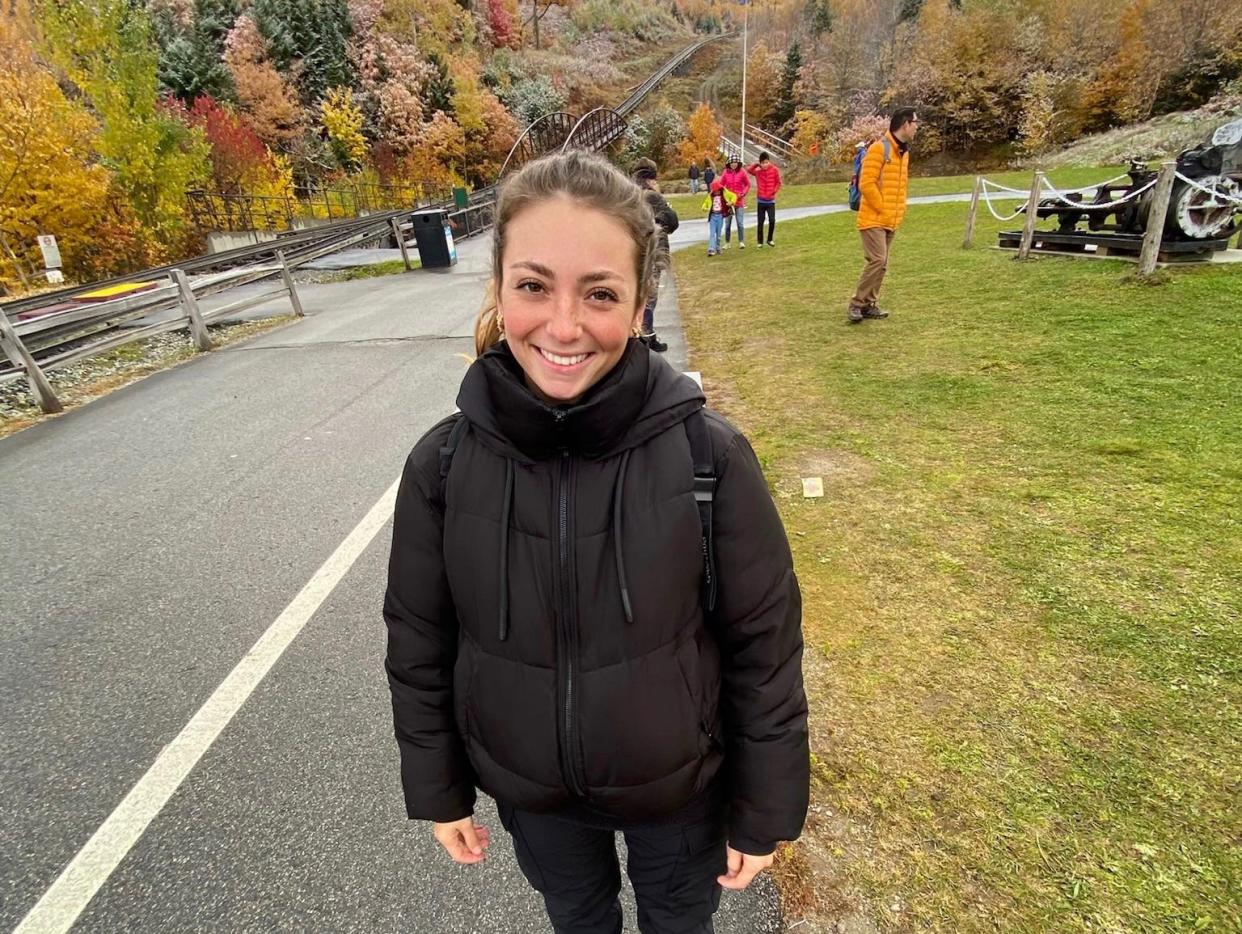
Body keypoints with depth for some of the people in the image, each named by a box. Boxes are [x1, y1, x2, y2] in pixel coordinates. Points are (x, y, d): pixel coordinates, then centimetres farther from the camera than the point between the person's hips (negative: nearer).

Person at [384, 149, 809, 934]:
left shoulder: (711, 457, -25)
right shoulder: (443, 464, -19)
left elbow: (764, 648, -14)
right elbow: (419, 647, -6)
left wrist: (764, 812, -5)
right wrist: (438, 790, 4)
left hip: (680, 786, -1)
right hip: (528, 793, 2)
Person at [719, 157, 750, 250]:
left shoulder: (742, 172, -3)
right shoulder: (726, 172, -1)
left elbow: (748, 184, 5)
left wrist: (742, 193, -6)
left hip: (739, 200, -1)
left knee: (740, 223, -4)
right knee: (727, 223, 5)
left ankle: (741, 242, 5)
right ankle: (727, 243, 14)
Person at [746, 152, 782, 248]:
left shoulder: (774, 170, -3)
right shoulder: (757, 171, 0)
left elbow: (778, 183, 4)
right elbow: (748, 169, 1)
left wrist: (774, 191, -5)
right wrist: (756, 164, -4)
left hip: (771, 200, -1)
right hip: (761, 200, 1)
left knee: (772, 220, -9)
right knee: (760, 222, 4)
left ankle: (770, 239, 9)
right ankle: (759, 241, 14)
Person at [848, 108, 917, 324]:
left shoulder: (904, 152, 15)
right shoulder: (879, 148, -11)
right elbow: (866, 184, -17)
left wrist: (899, 211, 12)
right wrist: (882, 209, -13)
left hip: (891, 221, 9)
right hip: (874, 219, -8)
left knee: (882, 264, 7)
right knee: (877, 260, -15)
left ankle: (869, 305, 14)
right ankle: (856, 304, -5)